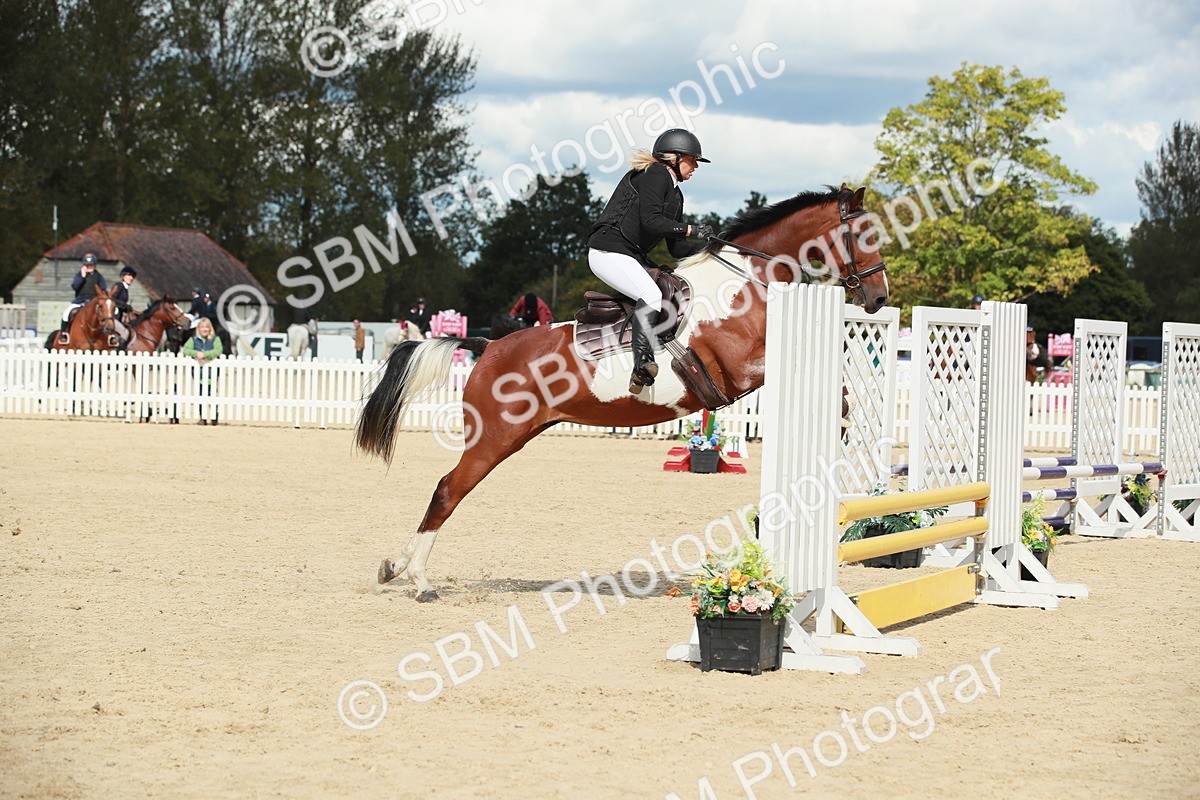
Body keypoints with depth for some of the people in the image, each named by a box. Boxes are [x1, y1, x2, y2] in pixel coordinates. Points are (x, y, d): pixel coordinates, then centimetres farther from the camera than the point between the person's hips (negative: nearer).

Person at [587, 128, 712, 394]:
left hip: (634, 256, 10)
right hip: (608, 250, -10)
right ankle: (642, 363, -34)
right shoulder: (655, 175, -10)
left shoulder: (675, 194, 19)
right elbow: (650, 221, -23)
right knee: (651, 295, -28)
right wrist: (691, 230, -16)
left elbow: (677, 248, 17)